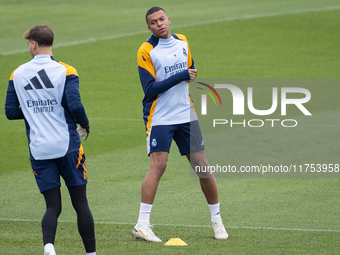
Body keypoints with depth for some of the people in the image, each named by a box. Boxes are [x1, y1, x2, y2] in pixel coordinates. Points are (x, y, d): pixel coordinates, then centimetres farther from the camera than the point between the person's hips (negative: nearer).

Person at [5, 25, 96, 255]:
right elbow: (75, 106, -16)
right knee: (80, 202, 8)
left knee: (53, 206, 3)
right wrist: (85, 125, 3)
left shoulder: (17, 74, 4)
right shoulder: (65, 71, -5)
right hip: (67, 146, -2)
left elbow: (11, 112, 7)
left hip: (38, 149, 2)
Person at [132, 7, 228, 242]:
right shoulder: (146, 51, -8)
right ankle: (142, 225, -14)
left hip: (186, 115, 5)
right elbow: (149, 89, -15)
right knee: (158, 165, -16)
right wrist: (180, 76, -19)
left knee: (202, 165, 3)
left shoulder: (182, 42, 9)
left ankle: (217, 219, 17)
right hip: (159, 117, -5)